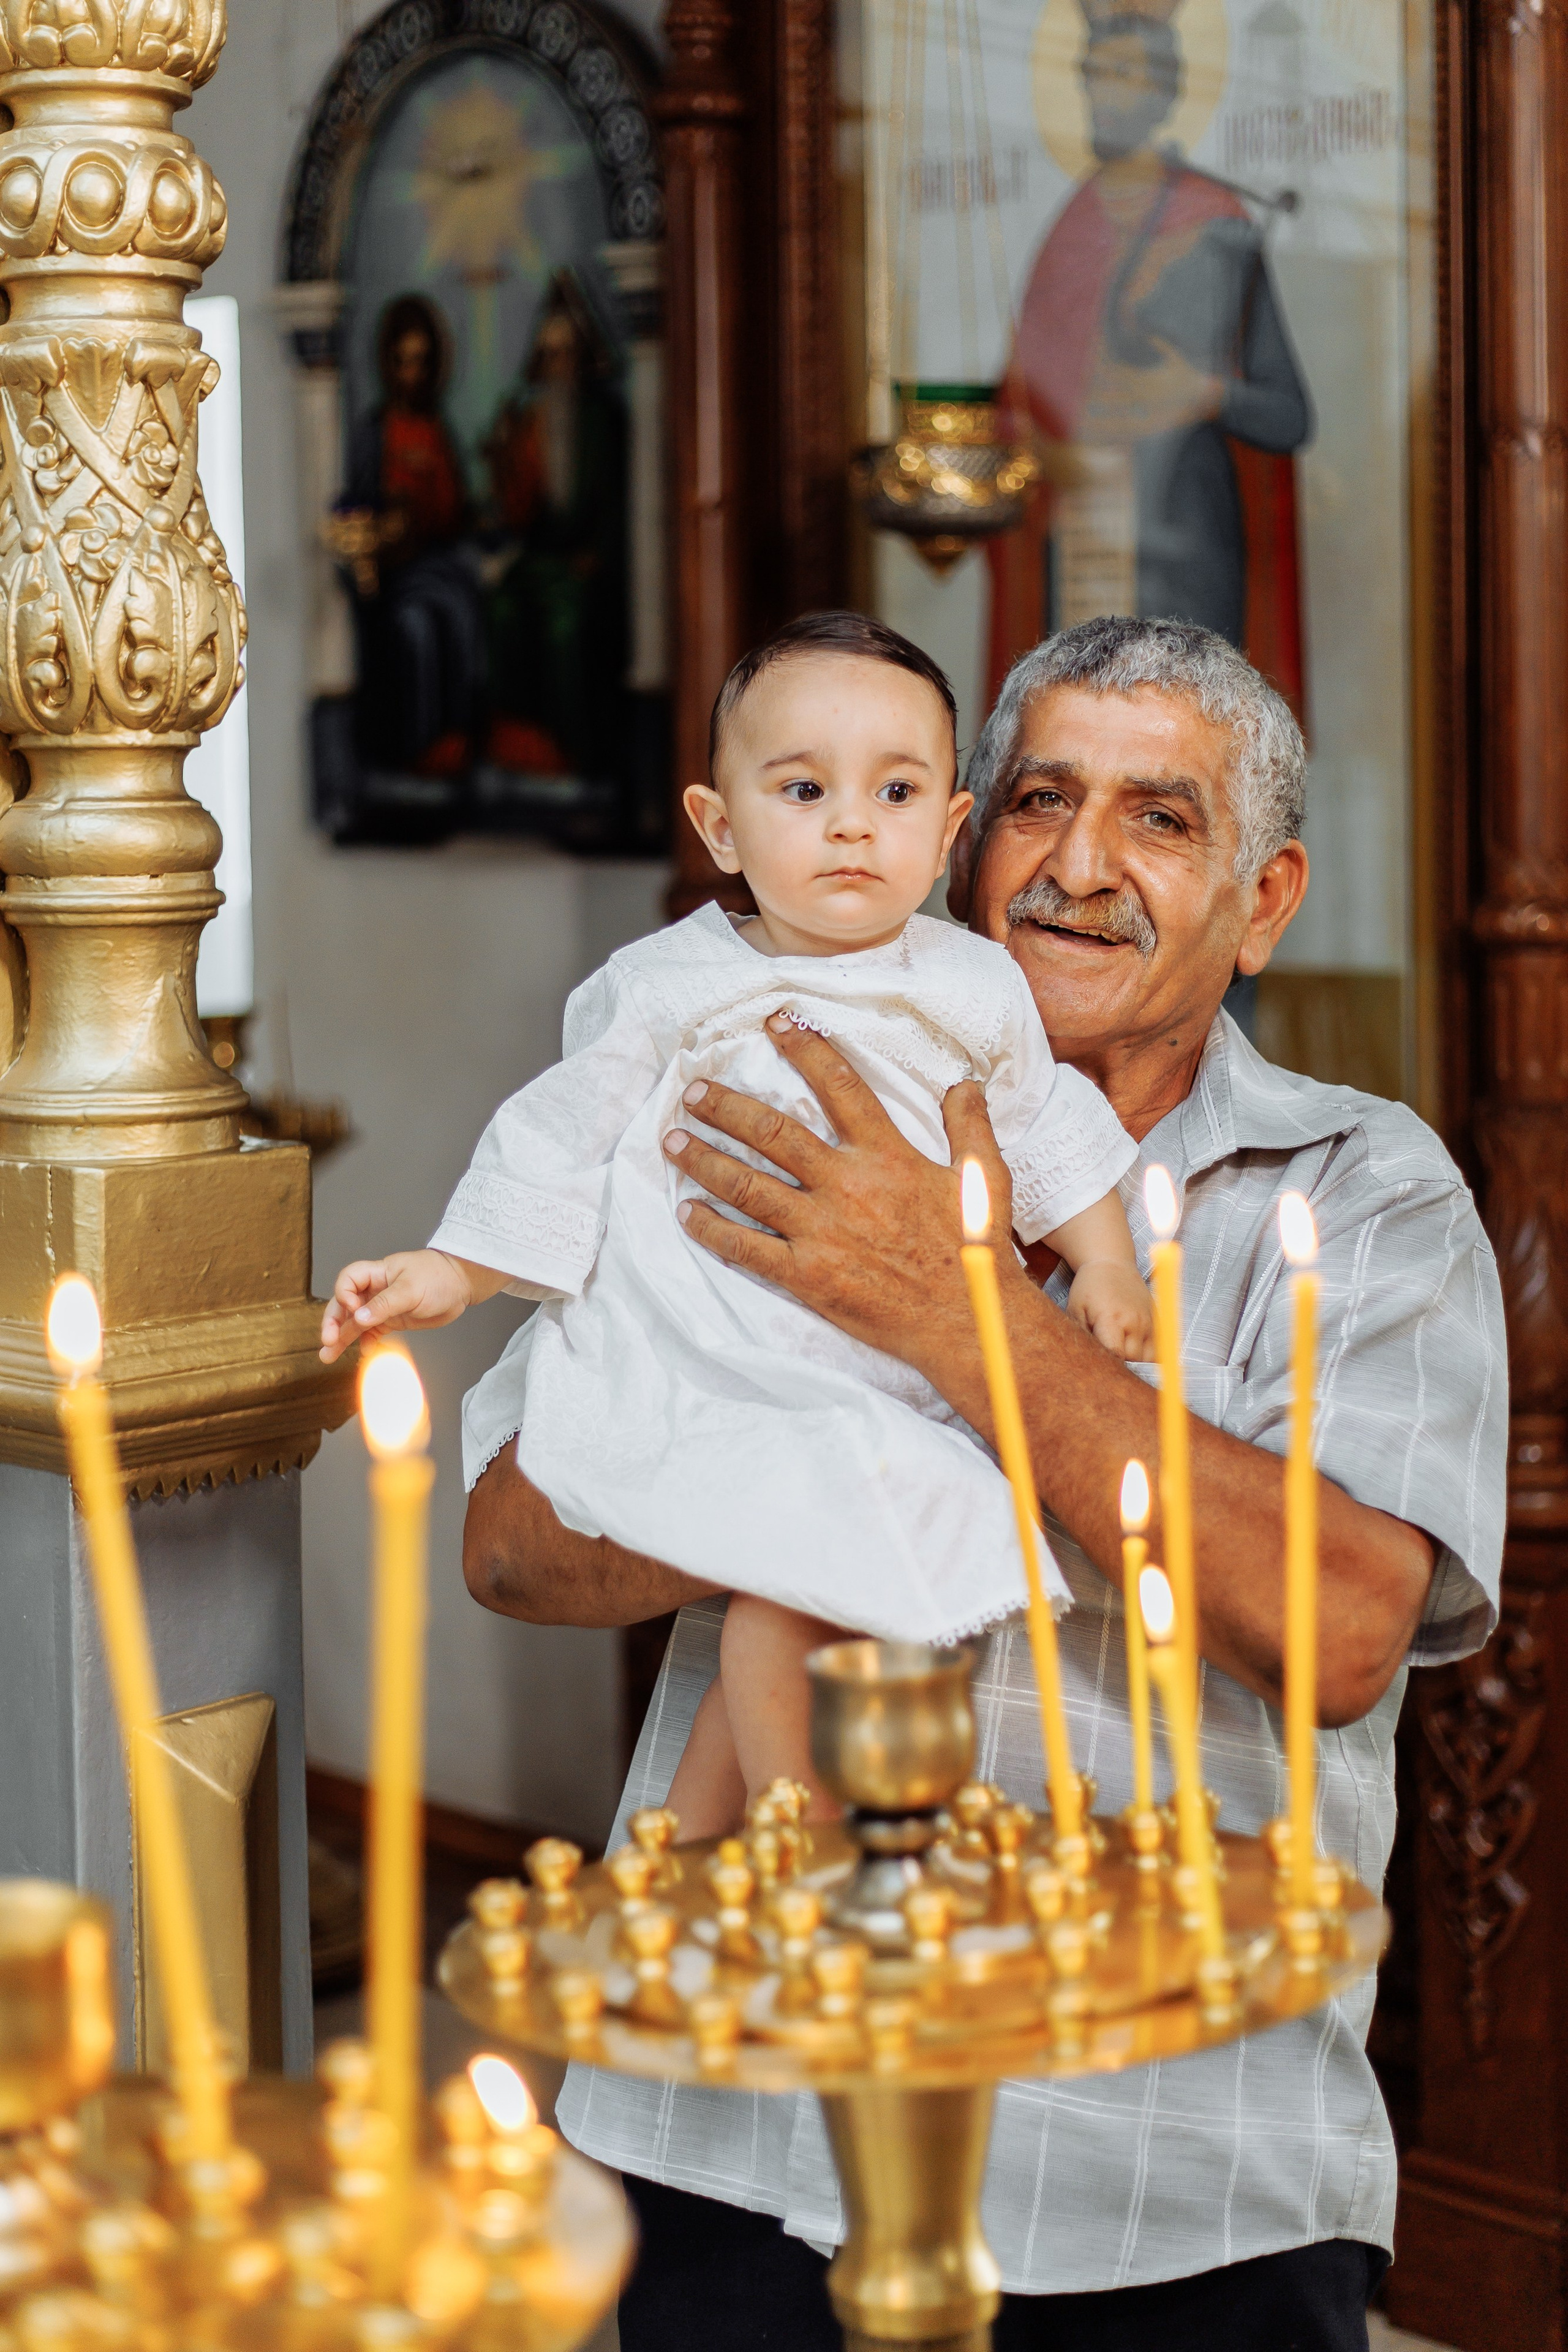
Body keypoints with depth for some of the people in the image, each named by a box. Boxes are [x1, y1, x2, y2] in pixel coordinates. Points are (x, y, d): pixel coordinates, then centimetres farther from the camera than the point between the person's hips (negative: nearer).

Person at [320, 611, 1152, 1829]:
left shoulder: (975, 987, 7)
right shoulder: (668, 989, 1)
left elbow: (1048, 1136, 21)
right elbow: (563, 1142, 8)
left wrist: (1105, 1268, 12)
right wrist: (449, 1272, 3)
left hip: (898, 1388, 3)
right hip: (707, 1372, -3)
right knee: (794, 1585, -22)